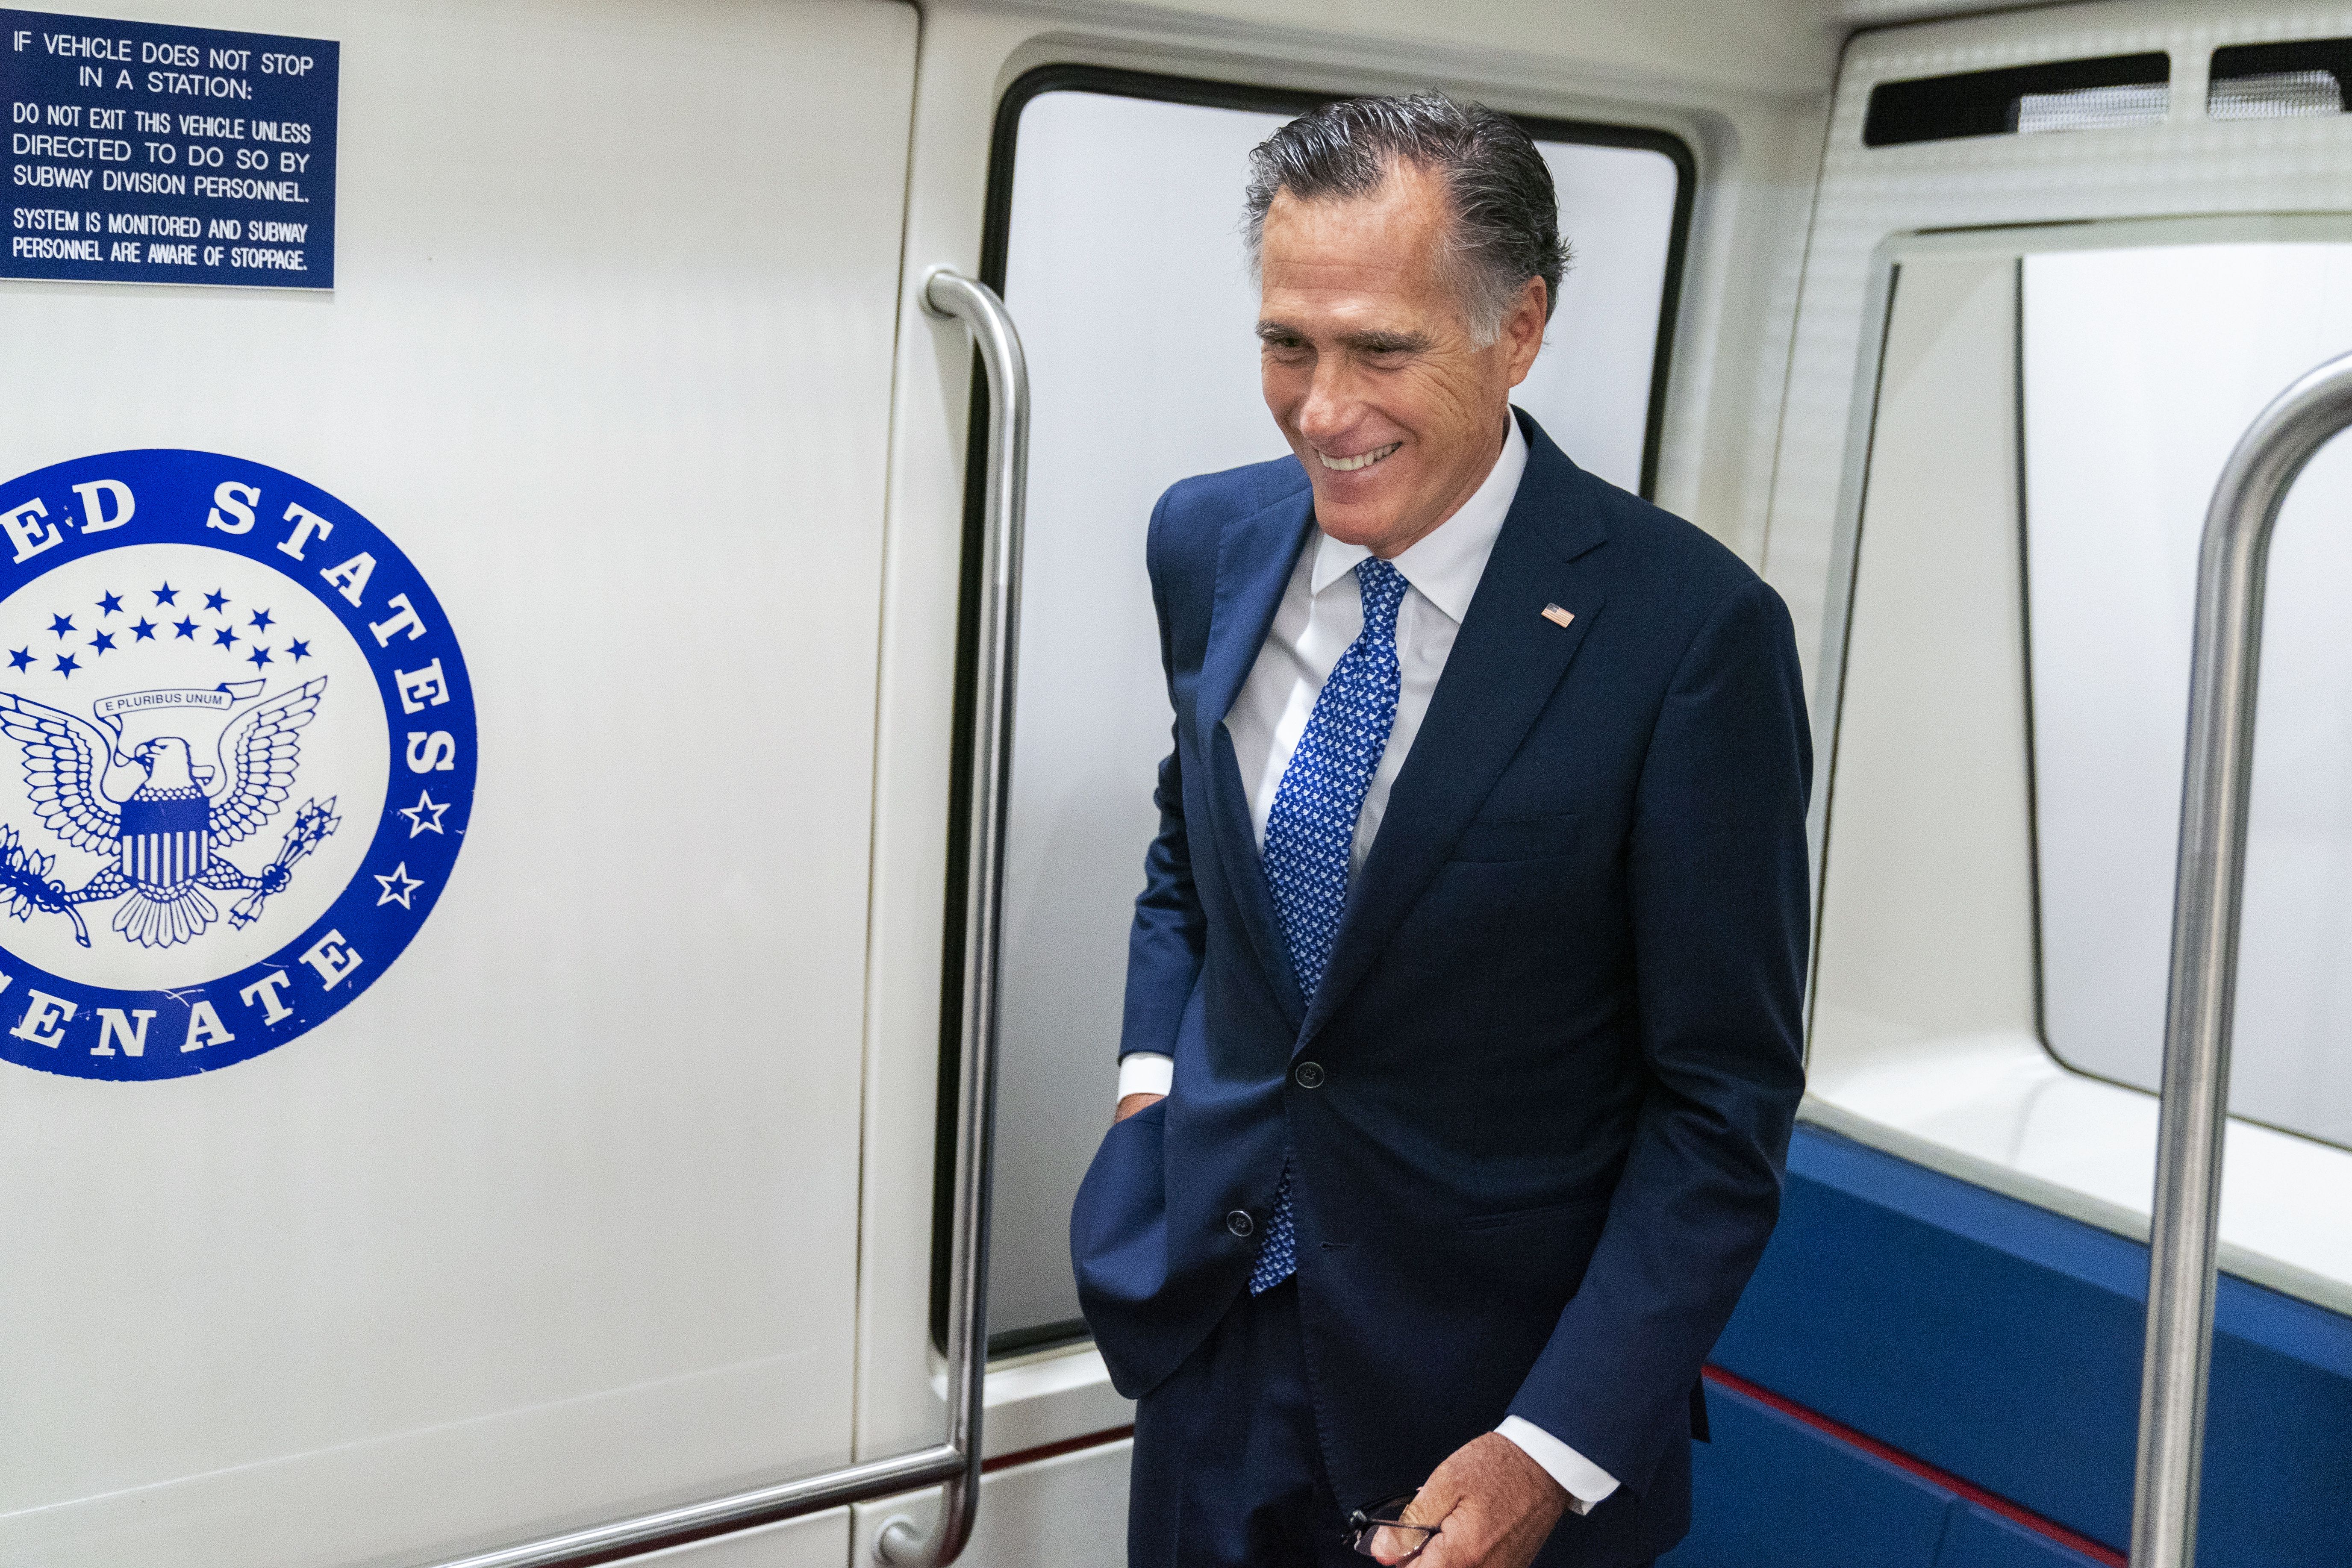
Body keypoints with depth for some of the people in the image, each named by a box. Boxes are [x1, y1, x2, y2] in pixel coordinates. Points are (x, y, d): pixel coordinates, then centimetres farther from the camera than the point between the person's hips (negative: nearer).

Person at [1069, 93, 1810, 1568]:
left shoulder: (1692, 629, -20)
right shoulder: (1209, 541, -4)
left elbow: (1724, 1100, -15)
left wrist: (1557, 1449, -18)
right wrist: (1156, 1073, -1)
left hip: (1495, 1384, -4)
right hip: (1212, 1332, 5)